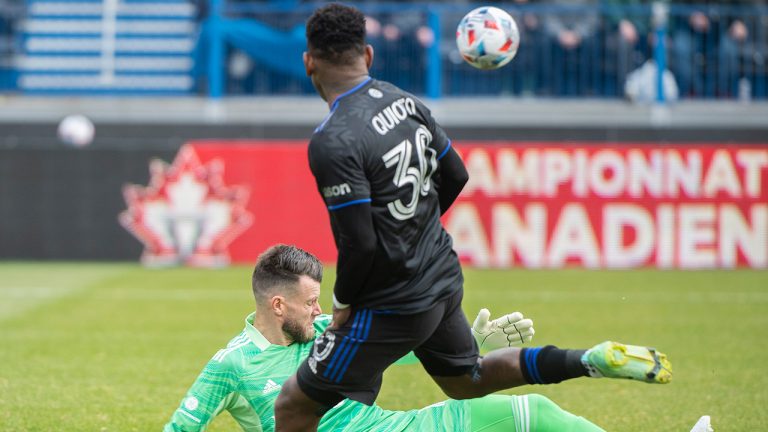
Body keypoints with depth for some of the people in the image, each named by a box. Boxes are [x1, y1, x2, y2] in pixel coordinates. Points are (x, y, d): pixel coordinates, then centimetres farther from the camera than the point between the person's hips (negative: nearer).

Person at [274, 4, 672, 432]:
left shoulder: (332, 143, -23)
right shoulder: (405, 101, 0)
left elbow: (359, 244, -24)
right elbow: (455, 176, 12)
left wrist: (342, 303, -6)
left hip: (391, 308, -8)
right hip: (444, 280, 8)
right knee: (465, 379, 32)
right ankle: (593, 361, 22)